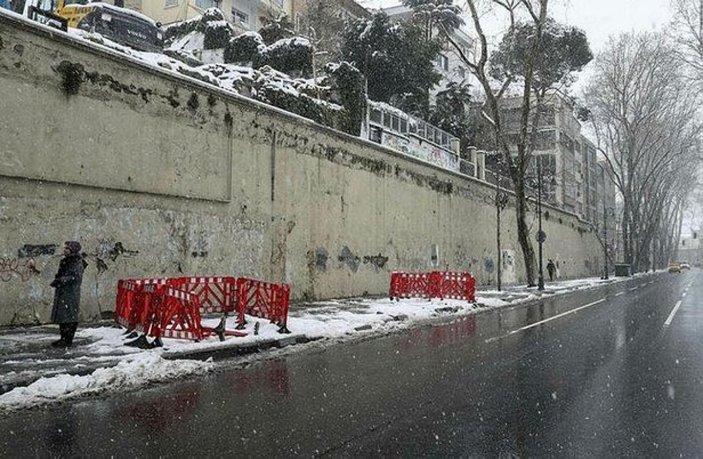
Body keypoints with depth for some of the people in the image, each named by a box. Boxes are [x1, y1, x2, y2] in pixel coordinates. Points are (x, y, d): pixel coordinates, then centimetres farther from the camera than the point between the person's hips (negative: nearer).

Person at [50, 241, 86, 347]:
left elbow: (75, 277, -18)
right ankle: (63, 338, 23)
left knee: (69, 316, -6)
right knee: (61, 315, 13)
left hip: (71, 293, -9)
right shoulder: (65, 261, 15)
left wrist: (60, 281, -20)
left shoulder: (77, 263, -11)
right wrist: (57, 280, 2)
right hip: (61, 292, 9)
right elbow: (60, 275, 22)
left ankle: (68, 340, 0)